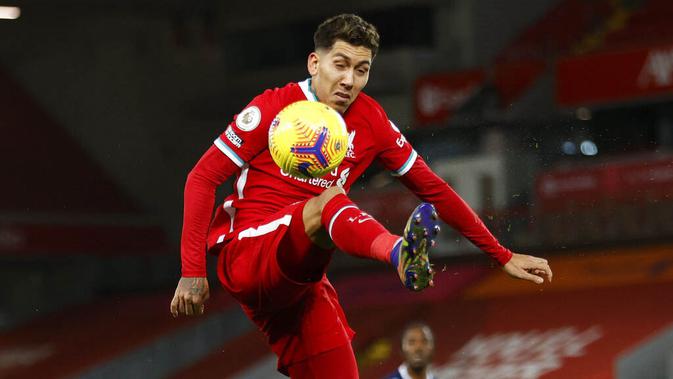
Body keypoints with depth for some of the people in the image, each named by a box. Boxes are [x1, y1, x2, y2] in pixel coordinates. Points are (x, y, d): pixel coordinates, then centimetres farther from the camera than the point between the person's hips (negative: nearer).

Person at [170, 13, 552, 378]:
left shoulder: (371, 122, 8)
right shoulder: (274, 108, -5)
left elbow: (433, 188, 14)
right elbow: (203, 178, -5)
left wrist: (503, 256, 13)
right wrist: (192, 271, -12)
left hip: (299, 277, 6)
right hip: (246, 257, -6)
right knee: (330, 200, -33)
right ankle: (401, 253, -65)